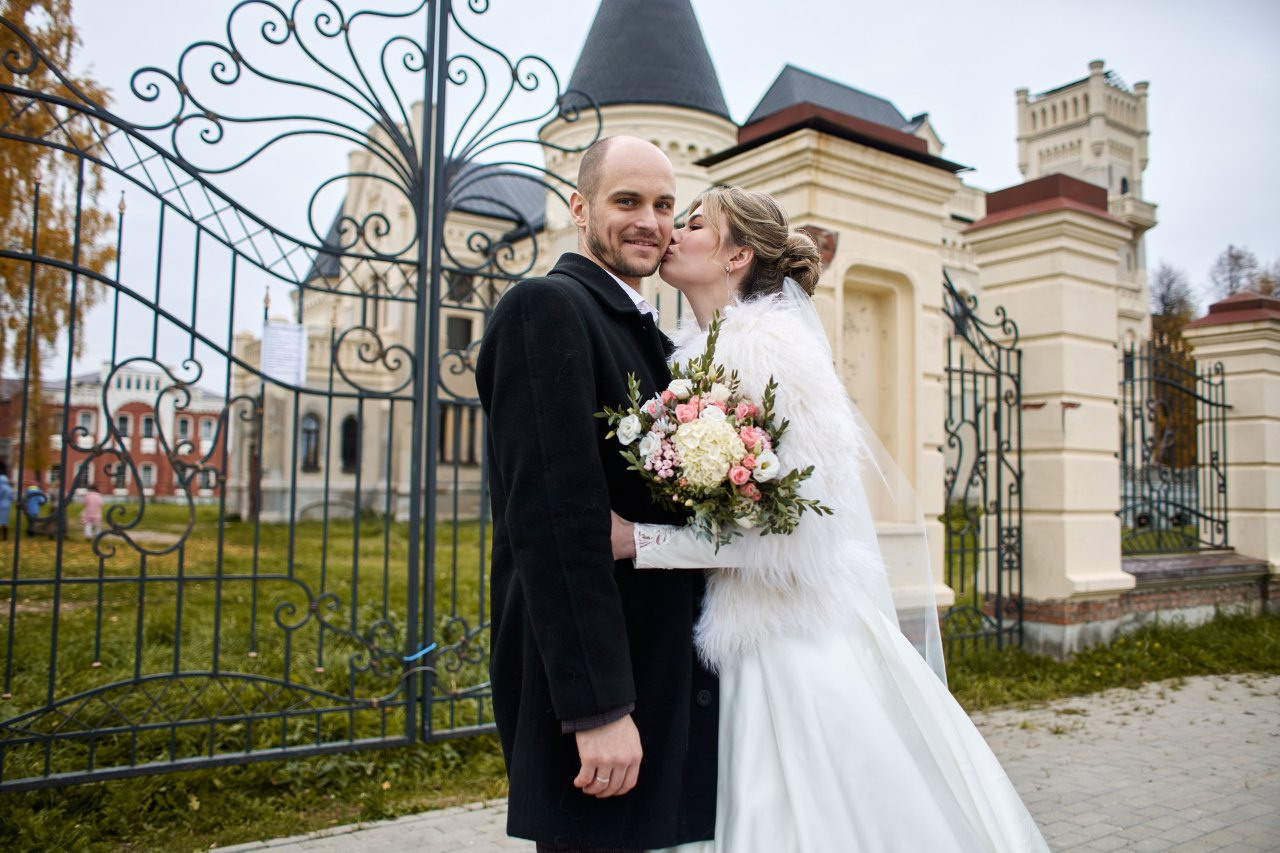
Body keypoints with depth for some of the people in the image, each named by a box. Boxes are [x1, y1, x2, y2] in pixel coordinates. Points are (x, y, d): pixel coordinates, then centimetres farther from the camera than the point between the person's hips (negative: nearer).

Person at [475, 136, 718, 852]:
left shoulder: (651, 338, 17)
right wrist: (598, 706, -23)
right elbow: (554, 517, -21)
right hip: (600, 686, -9)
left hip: (668, 680, 9)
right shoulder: (547, 307, -11)